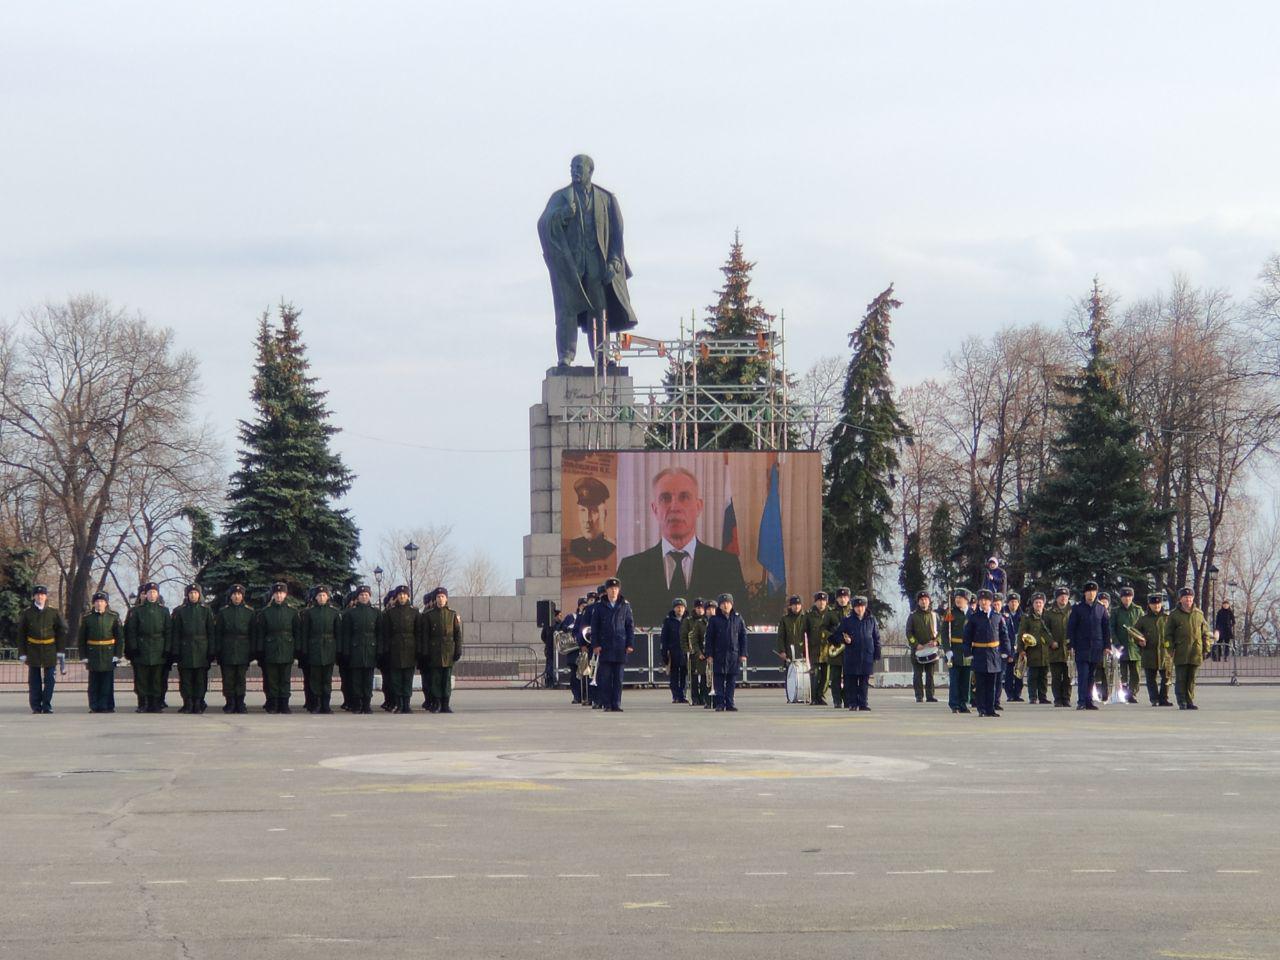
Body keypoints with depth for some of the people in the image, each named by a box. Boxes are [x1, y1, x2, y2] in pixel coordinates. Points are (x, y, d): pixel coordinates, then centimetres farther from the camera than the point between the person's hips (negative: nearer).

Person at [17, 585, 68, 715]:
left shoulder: (54, 612, 3)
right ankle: (36, 707, 6)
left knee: (49, 679, -1)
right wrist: (22, 653, -1)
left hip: (50, 651, 0)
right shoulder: (26, 614, 3)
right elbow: (21, 635, 4)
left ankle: (47, 705, 5)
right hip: (33, 650, 0)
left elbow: (62, 632, 5)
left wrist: (61, 651, 0)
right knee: (34, 680, 2)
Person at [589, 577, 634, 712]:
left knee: (618, 678, 1)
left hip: (620, 647, 1)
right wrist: (595, 644, -4)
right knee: (605, 677, -3)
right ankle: (606, 704, 1)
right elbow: (594, 626, 5)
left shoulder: (625, 606, 8)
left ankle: (616, 704, 4)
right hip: (605, 647, -1)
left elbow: (630, 625, 9)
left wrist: (630, 644, 1)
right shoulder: (599, 606, 5)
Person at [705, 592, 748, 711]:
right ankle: (719, 703, 1)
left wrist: (743, 654, 3)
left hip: (734, 654, 1)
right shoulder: (714, 619, 3)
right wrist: (709, 654, -4)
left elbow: (743, 637, 9)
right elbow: (709, 638, 3)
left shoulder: (738, 618, 8)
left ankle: (730, 703, 7)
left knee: (732, 679, 2)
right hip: (719, 654, -1)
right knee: (719, 679, -2)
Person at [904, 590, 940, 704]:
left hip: (931, 649, 2)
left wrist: (936, 641, -5)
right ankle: (919, 696, 0)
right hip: (917, 650, -2)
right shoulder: (913, 616, 5)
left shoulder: (934, 615, 11)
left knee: (930, 674, 2)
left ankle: (930, 695, 6)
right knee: (918, 674, -2)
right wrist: (916, 645, -11)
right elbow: (909, 632, 1)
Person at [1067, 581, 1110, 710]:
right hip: (1082, 648, -3)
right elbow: (1070, 627, 2)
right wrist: (1071, 645, -5)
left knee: (1091, 676, 8)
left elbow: (1106, 627, 12)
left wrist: (1107, 645, 6)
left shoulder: (1101, 609, 9)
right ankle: (1081, 702, -12)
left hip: (1096, 648, 3)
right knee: (1083, 675, -10)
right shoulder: (1077, 608, 2)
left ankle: (1089, 701, 13)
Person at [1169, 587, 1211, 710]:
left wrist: (1206, 649, 7)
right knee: (1180, 679, -2)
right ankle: (1182, 703, 3)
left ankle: (1190, 701, 12)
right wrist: (1170, 649, -5)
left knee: (1191, 678, 6)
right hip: (1181, 653, -2)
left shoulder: (1199, 614, 10)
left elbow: (1205, 633, 13)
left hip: (1196, 652, 2)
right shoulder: (1174, 615, 3)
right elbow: (1169, 634, 4)